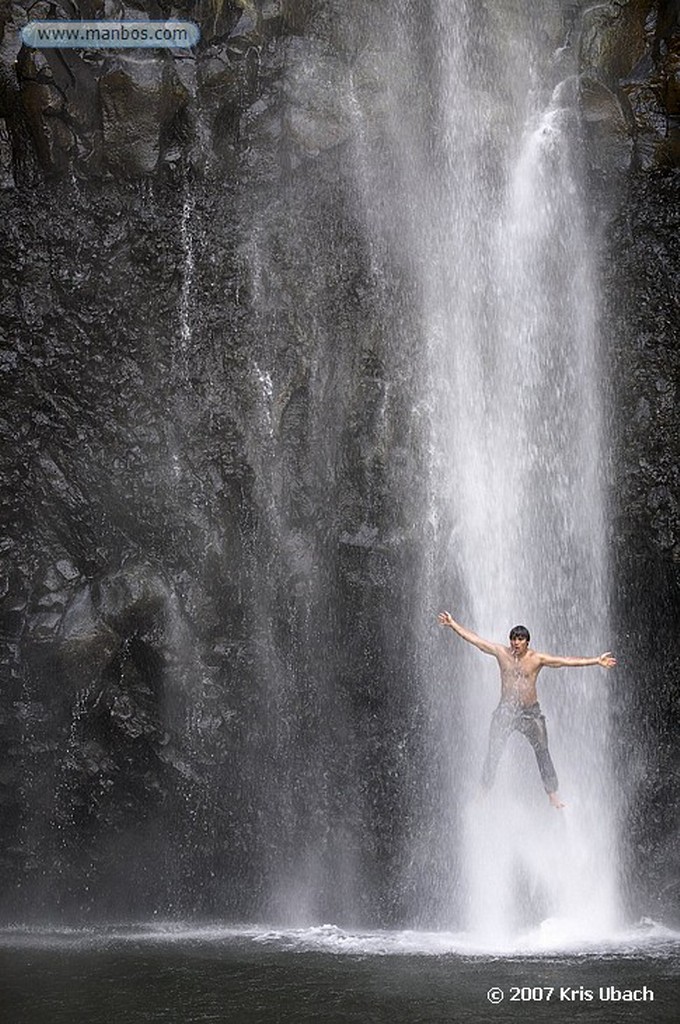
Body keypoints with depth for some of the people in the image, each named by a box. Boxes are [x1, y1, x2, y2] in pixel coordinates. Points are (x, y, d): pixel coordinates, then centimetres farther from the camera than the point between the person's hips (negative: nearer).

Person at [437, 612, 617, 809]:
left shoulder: (537, 658, -7)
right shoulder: (501, 652, -1)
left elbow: (567, 661, -11)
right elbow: (474, 639, 1)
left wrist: (596, 661, -18)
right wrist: (453, 623, -1)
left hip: (530, 711, -1)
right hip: (506, 710, 1)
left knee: (542, 753, 0)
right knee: (493, 753, 2)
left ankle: (552, 794, 9)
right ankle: (484, 791, 14)